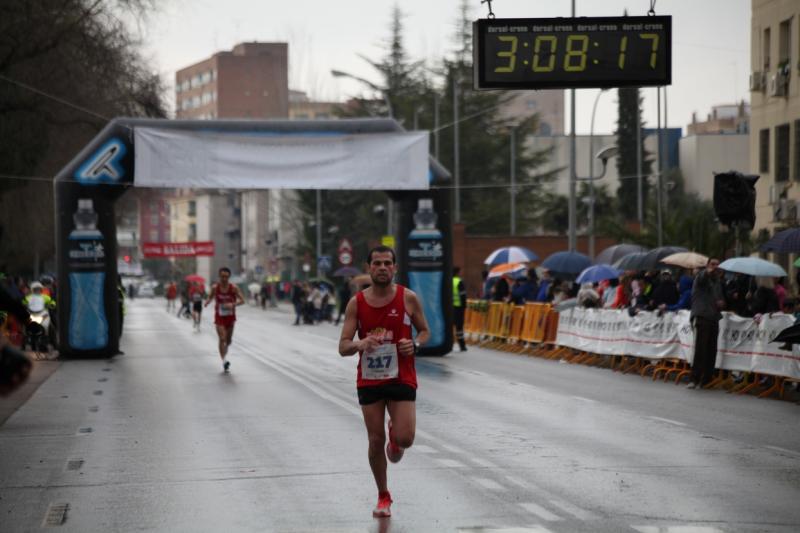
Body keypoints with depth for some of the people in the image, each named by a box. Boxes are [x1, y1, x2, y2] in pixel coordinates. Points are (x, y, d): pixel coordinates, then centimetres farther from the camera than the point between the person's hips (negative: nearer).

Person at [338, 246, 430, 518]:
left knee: (405, 439, -12)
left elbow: (424, 331, 9)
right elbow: (343, 347, -4)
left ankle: (395, 438, 28)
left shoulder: (408, 298, -4)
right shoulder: (356, 303, -3)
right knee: (375, 440, 3)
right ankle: (383, 496, 22)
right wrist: (360, 344, -27)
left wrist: (415, 344, -14)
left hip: (401, 378, -1)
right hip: (369, 380, 1)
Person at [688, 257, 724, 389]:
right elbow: (702, 276, -26)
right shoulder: (702, 277, -1)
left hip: (713, 318, 7)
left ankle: (706, 379, 9)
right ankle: (694, 379, -13)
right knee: (700, 349, -13)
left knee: (711, 351, 4)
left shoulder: (717, 282, 23)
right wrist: (708, 272, -50)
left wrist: (722, 302, 7)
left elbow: (720, 297, 33)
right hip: (701, 316, -7)